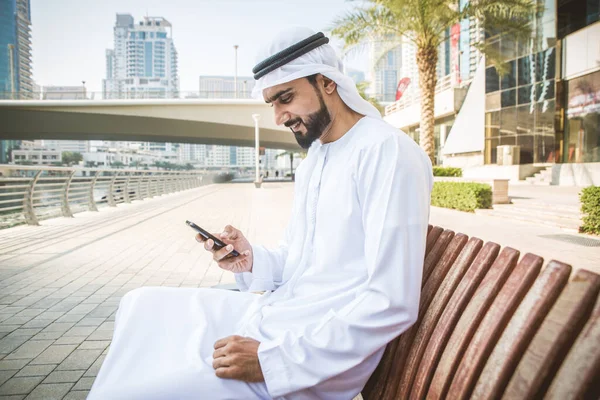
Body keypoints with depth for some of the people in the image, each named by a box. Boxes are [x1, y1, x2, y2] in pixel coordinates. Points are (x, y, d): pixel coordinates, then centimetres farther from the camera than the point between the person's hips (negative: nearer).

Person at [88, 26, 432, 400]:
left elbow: (393, 303, -23)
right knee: (141, 306, 12)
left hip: (319, 356, -9)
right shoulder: (312, 161, 12)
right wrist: (253, 261, -5)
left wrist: (273, 359, -23)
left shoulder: (388, 151, -18)